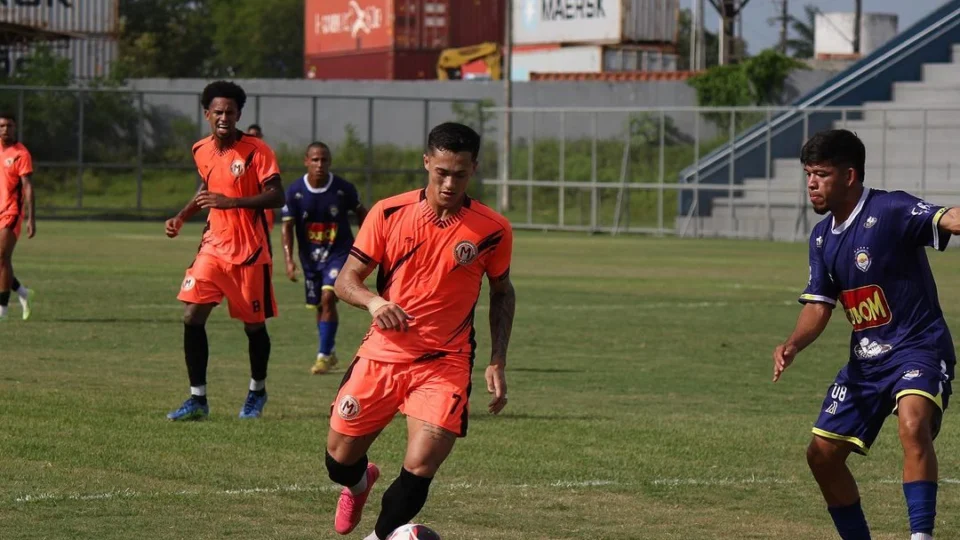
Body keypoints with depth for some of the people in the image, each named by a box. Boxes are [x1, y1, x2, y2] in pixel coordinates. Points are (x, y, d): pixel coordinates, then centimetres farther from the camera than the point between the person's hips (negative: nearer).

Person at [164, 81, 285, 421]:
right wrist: (182, 217, 12)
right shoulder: (202, 151, 7)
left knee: (254, 325, 7)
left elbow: (276, 197, -18)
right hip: (214, 247, 5)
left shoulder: (257, 151, -12)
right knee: (192, 315, -10)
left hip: (249, 252, -4)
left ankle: (257, 391, 32)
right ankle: (197, 399, -3)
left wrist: (230, 201, -28)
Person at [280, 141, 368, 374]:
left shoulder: (343, 189, -12)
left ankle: (324, 355, -14)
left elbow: (360, 213, 5)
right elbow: (287, 227, -5)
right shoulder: (295, 191, -9)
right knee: (319, 306, 13)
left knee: (328, 298, -20)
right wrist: (289, 260, -14)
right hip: (310, 256, 3)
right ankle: (328, 353, 32)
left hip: (339, 252, -3)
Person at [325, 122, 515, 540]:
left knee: (420, 468, -17)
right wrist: (373, 301, -24)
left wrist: (497, 362, 3)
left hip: (445, 363, -1)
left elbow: (502, 292, 11)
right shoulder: (388, 214, -5)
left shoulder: (493, 231, -5)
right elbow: (346, 279, -1)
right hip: (382, 353, 2)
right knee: (339, 459, 9)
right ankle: (360, 483, 48)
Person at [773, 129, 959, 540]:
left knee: (913, 424, -35)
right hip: (866, 359, 8)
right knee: (822, 454, 8)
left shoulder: (890, 210, -16)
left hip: (918, 348, -8)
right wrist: (793, 345, -9)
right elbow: (819, 305, 10)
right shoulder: (822, 236, 8)